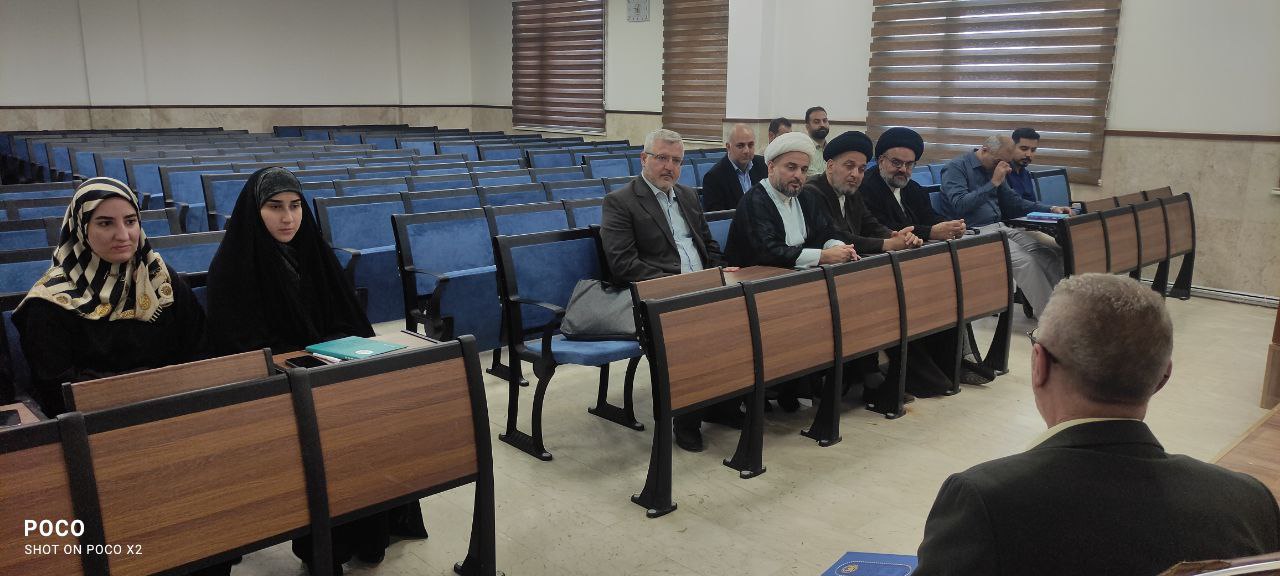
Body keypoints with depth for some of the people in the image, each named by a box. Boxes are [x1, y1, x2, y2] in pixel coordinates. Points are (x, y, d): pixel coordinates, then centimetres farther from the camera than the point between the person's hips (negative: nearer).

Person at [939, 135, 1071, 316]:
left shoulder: (994, 169, 19)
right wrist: (993, 183, -16)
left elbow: (1014, 201, 25)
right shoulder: (956, 167, -4)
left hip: (1001, 227, 8)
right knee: (1024, 260, -28)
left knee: (1054, 249, -12)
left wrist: (1050, 209, 12)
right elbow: (959, 205, -19)